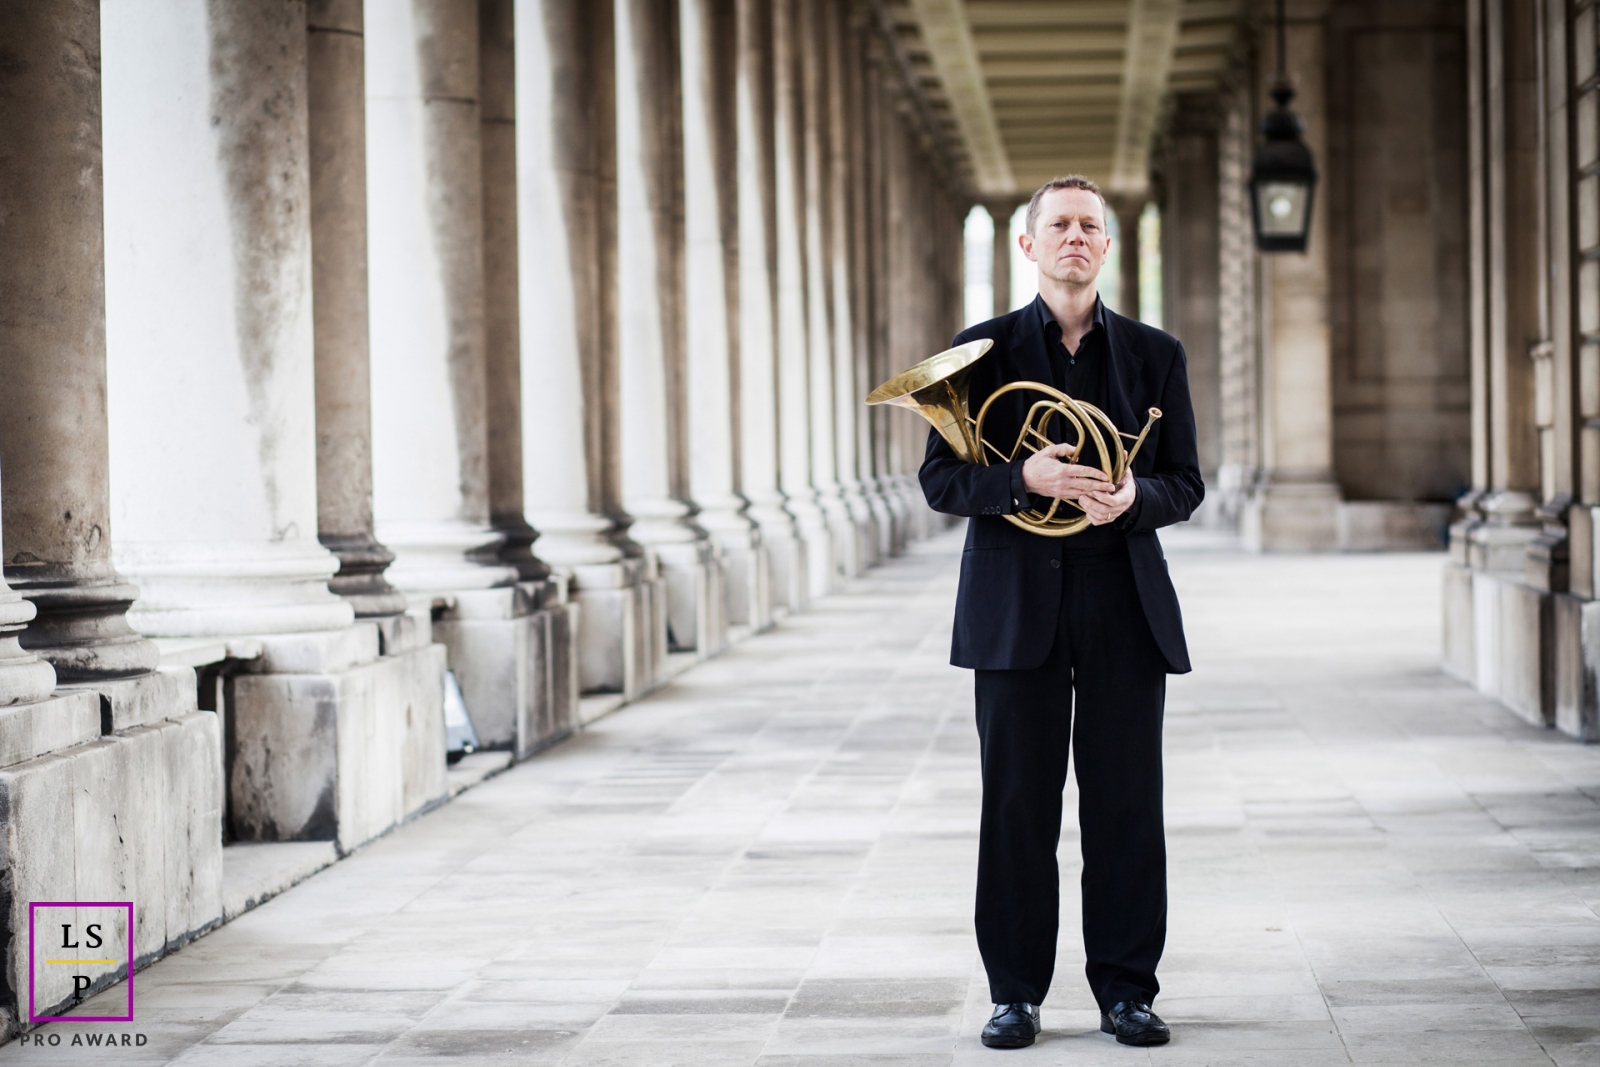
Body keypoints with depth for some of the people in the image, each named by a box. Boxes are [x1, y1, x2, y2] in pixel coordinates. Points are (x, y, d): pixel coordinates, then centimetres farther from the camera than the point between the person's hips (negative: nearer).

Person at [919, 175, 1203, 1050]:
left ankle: (1125, 987, 10)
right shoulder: (982, 350, 5)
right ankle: (1016, 993, 10)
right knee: (1017, 806, 1)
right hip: (1016, 606, -1)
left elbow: (1185, 483, 8)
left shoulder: (1154, 354, 9)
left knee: (1127, 805, 1)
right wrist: (1024, 478, -18)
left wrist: (1133, 496, -15)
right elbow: (940, 480, 1)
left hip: (1126, 605, 1)